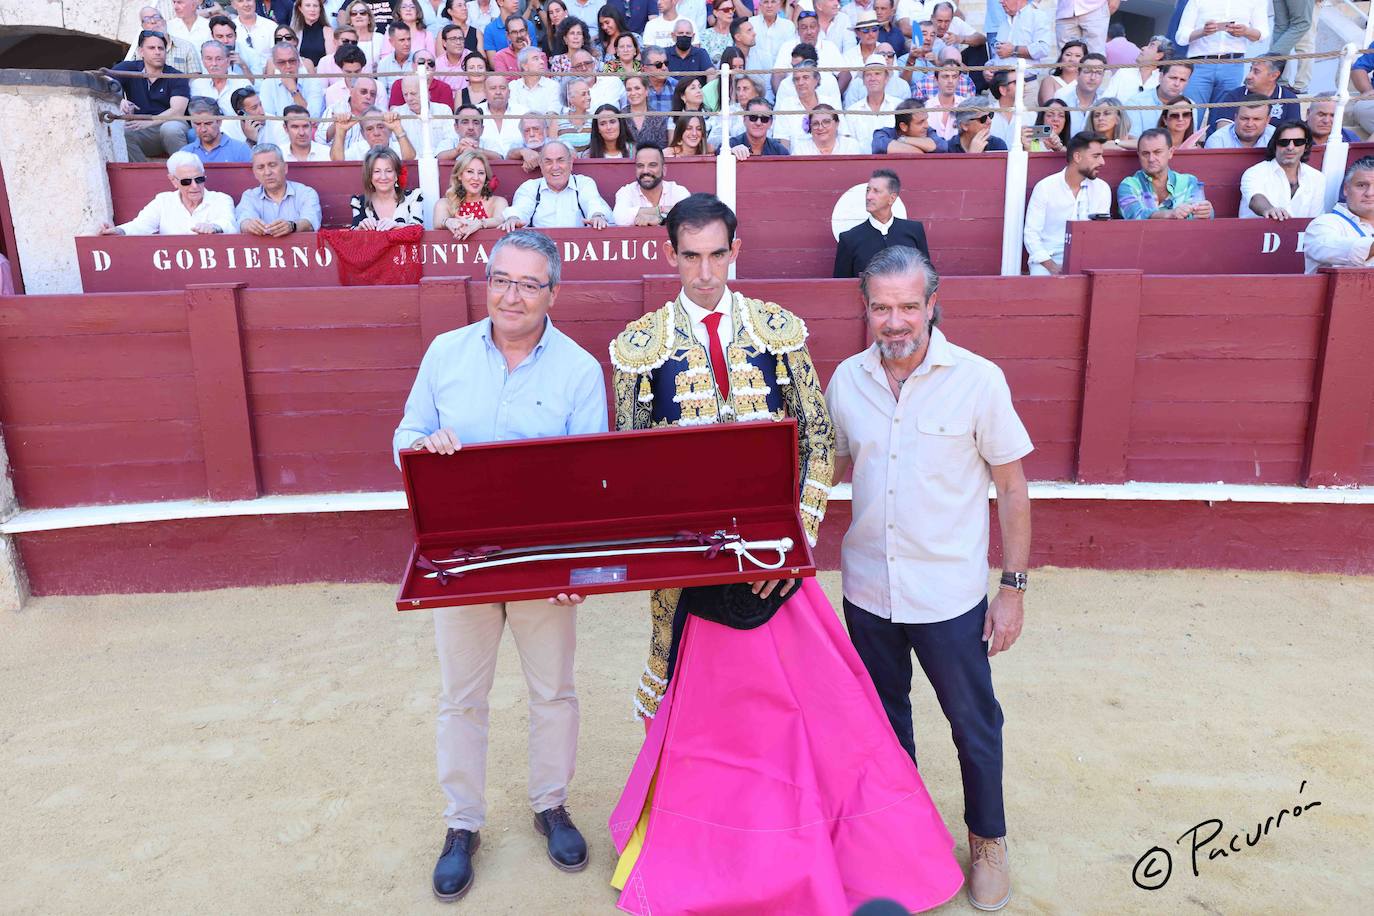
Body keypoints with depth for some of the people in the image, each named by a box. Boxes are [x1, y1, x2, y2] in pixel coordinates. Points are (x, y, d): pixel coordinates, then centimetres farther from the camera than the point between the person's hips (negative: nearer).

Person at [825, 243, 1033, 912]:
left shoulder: (978, 380, -13)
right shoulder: (846, 380, -4)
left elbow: (1012, 487, -6)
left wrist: (1014, 586, -7)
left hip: (949, 594, -3)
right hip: (867, 588, 3)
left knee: (973, 721, 14)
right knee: (884, 717, 21)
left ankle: (987, 840, 40)